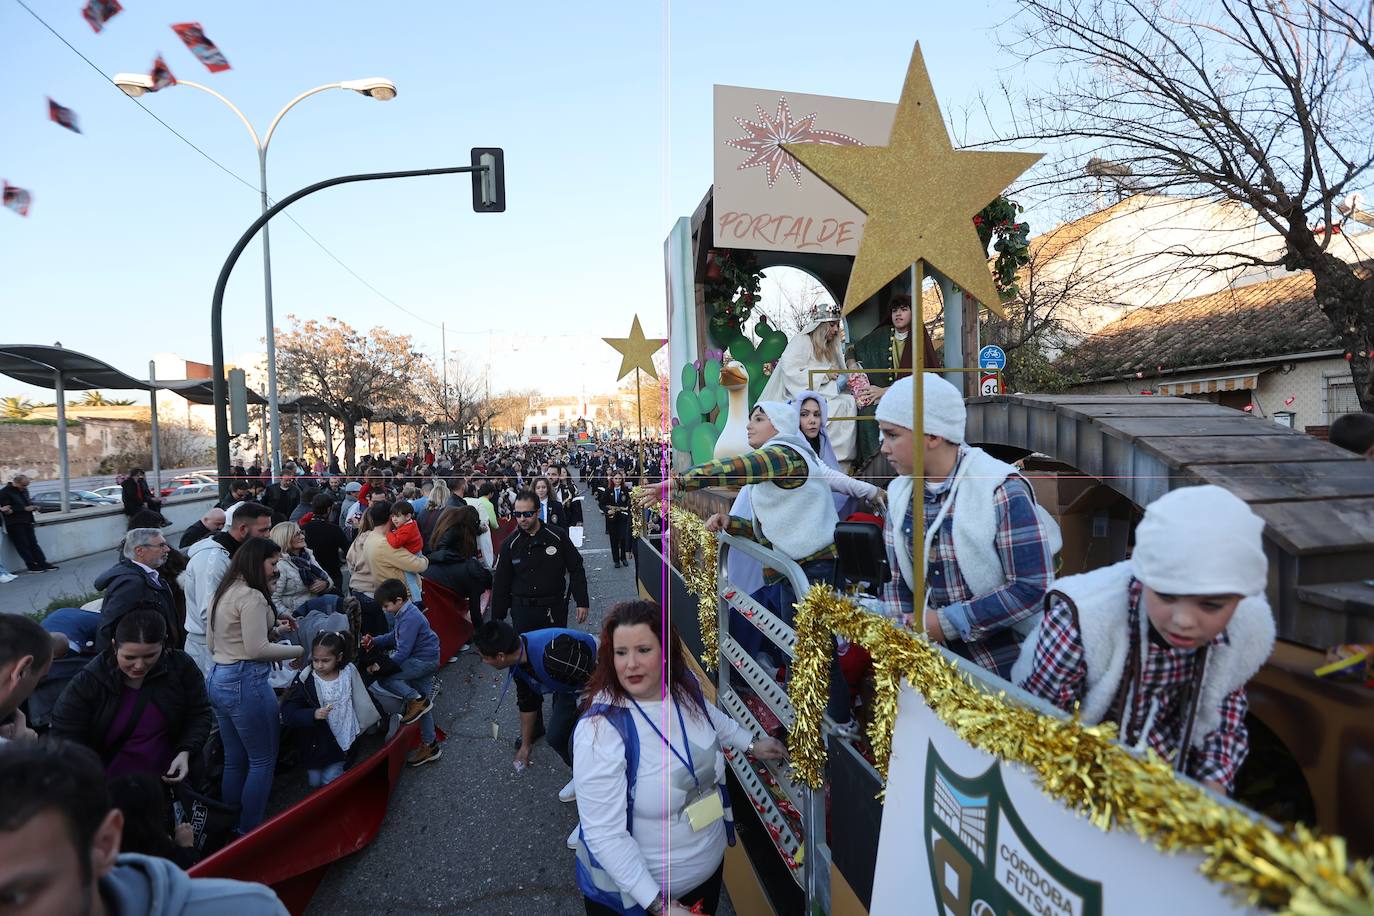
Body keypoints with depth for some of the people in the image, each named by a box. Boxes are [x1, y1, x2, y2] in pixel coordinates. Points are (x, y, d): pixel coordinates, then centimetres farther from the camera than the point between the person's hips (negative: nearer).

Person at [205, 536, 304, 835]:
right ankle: (250, 833, 12)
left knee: (234, 760, 18)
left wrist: (274, 631, 16)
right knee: (263, 761, 4)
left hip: (218, 680, 10)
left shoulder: (223, 593, 12)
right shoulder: (252, 597, -18)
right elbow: (257, 650, -20)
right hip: (246, 683, -9)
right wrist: (300, 649, -9)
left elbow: (211, 644, 19)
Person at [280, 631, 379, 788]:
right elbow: (288, 714, -17)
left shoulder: (349, 672, -7)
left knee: (331, 783, 5)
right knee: (314, 783, 17)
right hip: (315, 744, -1)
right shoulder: (305, 681, -15)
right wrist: (313, 714, -31)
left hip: (341, 740, 1)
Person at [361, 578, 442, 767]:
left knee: (383, 677, -12)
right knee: (423, 706, 16)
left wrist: (381, 666, -17)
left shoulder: (409, 619, -23)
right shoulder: (407, 612, 7)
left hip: (423, 661, -10)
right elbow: (394, 637, 17)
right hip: (425, 661, 10)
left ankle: (415, 700, -5)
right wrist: (374, 642, 4)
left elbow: (403, 652, -23)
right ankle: (430, 747, 26)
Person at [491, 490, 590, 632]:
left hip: (555, 610, -1)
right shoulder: (510, 544, 0)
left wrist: (582, 603, -3)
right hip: (522, 611, 1)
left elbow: (576, 570, 0)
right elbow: (501, 583, 5)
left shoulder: (558, 537, -5)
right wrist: (497, 618, 6)